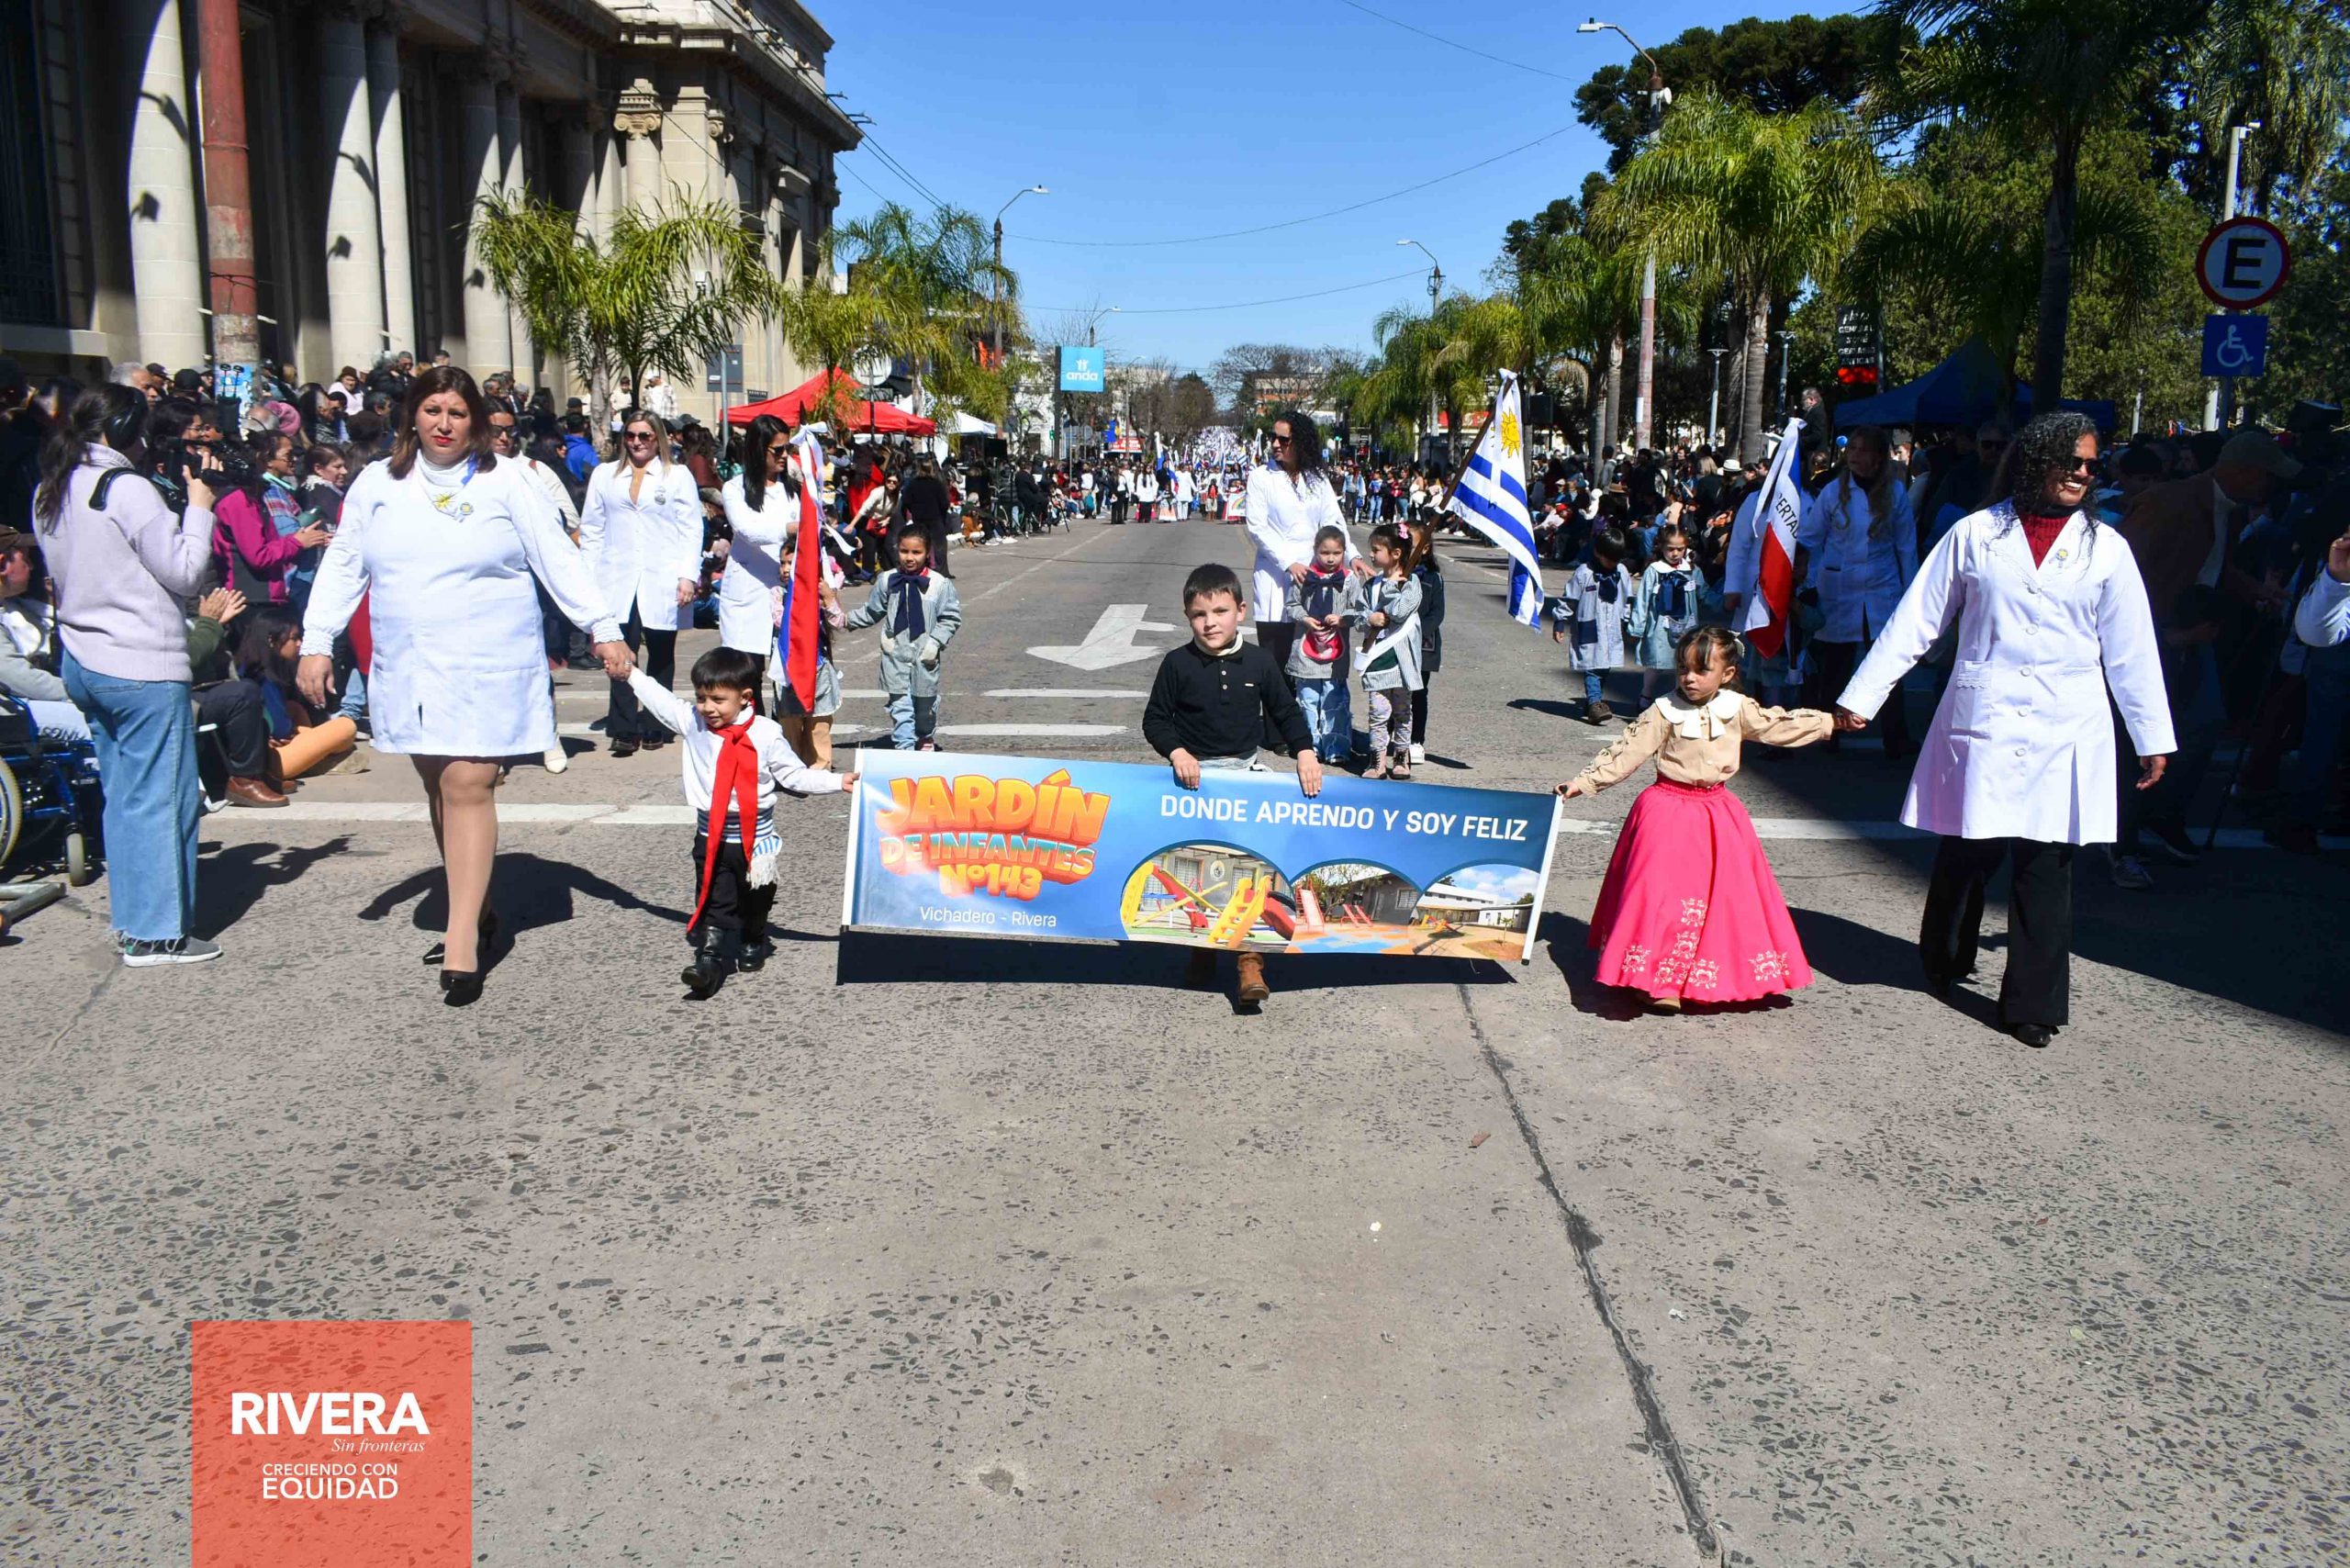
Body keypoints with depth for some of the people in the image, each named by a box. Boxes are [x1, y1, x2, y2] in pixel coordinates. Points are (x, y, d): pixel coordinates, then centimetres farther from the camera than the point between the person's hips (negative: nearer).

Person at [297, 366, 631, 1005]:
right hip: (409, 667, 4)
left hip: (486, 666, -4)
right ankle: (476, 910, 26)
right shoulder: (377, 483, 9)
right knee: (438, 788, 11)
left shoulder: (505, 482, 0)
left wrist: (603, 628, -8)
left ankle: (463, 943, -10)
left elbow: (559, 559, -1)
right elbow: (342, 565, 11)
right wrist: (317, 642, 4)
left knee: (468, 788, -11)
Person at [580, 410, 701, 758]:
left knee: (661, 656, 5)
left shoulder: (678, 476, 9)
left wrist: (688, 576, -7)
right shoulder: (604, 475, 16)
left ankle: (654, 729, 14)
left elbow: (692, 530, 4)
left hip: (662, 582, -1)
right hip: (618, 582, 1)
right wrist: (589, 576, 6)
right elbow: (591, 529, 15)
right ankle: (623, 730, -12)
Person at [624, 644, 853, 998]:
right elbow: (659, 699, 13)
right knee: (713, 904, -5)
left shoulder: (765, 734, -10)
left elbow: (794, 774, -4)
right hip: (711, 838, 1)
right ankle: (709, 959, -9)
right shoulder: (692, 723, -2)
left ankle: (753, 943, 41)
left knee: (756, 900, 18)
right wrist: (631, 673, 18)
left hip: (755, 836, 0)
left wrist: (838, 781, -12)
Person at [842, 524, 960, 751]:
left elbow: (951, 617, -4)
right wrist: (847, 620, 6)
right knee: (900, 704, 0)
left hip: (925, 654, -1)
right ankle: (904, 746, 5)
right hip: (895, 653, 1)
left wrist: (936, 642, -13)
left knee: (925, 702, 15)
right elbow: (871, 611, 12)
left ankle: (926, 739, 39)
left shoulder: (940, 584, -10)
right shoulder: (887, 581, -1)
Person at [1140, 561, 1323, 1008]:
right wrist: (1177, 753, -15)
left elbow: (1285, 712, 11)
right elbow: (1155, 719, 1)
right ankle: (1201, 945, 25)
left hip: (1246, 771, 1)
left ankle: (1250, 958, -4)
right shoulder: (1178, 664, -4)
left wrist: (1305, 752, -1)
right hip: (1195, 776, -1)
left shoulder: (1259, 661, 1)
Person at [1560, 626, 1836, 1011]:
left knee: (1730, 895, 6)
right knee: (1665, 893, -9)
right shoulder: (1663, 713, -8)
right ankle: (1661, 981, -4)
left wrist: (1830, 721, 17)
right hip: (1668, 810, -4)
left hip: (1718, 811, 4)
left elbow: (1781, 725, 15)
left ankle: (1729, 975, 21)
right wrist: (1584, 781, -17)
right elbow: (1626, 753, -10)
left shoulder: (1739, 710, 3)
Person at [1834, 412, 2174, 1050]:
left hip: (2065, 734, 1)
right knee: (1964, 852, 4)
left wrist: (2152, 737, 10)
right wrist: (1861, 697, 3)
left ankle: (2032, 1005, 9)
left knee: (2047, 866, 0)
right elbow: (1916, 621, 5)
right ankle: (1943, 964, 29)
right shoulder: (1977, 533, 5)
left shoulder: (2106, 548, 8)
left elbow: (2132, 650, 11)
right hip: (1981, 725, -1)